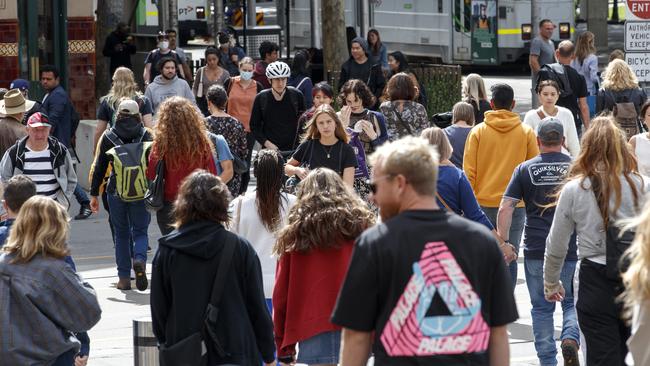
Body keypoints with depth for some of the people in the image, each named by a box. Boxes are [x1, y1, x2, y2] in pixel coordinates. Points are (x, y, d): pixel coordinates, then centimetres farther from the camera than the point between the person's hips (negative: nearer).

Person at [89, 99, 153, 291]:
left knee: (121, 233, 11)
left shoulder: (108, 136, 3)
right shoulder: (147, 135, 2)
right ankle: (139, 260, -20)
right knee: (140, 231, 10)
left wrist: (94, 194, 8)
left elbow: (99, 167, 3)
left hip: (116, 192, 0)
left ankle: (124, 278, 9)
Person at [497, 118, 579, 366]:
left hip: (535, 250, 0)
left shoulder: (525, 169, 2)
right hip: (571, 249, 0)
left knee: (542, 308, 10)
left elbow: (505, 208, -4)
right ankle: (571, 339, -15)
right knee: (572, 303, 12)